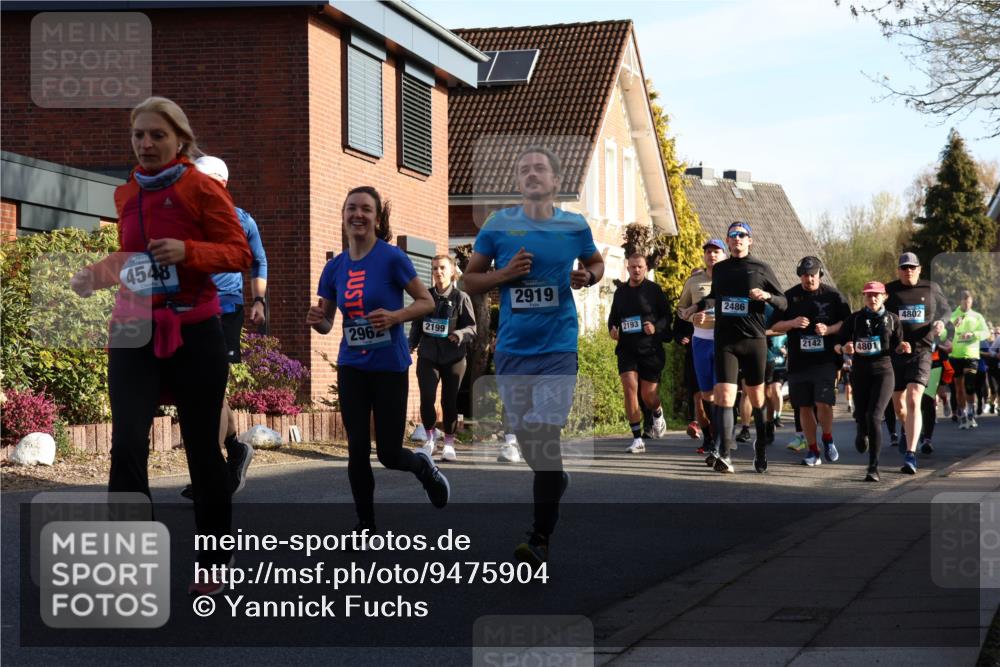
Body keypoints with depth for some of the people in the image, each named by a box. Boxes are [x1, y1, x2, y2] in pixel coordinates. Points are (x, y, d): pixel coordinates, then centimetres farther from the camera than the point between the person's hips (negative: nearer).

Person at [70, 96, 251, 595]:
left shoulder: (202, 189, -5)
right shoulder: (124, 195, 10)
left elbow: (240, 253, -8)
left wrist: (187, 250, -23)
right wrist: (98, 273, 4)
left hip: (195, 333, -3)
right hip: (134, 333, 3)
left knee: (202, 447, 6)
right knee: (127, 445, -11)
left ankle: (213, 565, 20)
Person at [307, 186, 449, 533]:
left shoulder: (392, 258, -11)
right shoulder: (334, 267, 3)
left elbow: (427, 302, -6)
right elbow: (326, 323, 10)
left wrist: (395, 316, -23)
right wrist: (316, 320, -14)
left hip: (390, 367, -4)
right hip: (352, 368, 4)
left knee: (389, 454, 1)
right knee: (357, 450, 1)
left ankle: (423, 466, 36)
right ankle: (366, 526, 14)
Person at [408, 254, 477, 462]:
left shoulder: (461, 298, 0)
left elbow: (472, 328, -2)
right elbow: (416, 325, 16)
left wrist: (459, 335, -22)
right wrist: (412, 345, 2)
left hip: (453, 357, -1)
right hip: (428, 355, 1)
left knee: (450, 400, 3)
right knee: (426, 398, -12)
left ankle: (449, 443, 20)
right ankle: (430, 435, 12)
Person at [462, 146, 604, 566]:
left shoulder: (575, 226, 2)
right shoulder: (498, 225, 1)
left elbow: (597, 263, 20)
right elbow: (469, 279, 7)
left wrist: (587, 277, -3)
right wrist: (505, 273, -11)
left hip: (558, 347, -2)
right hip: (512, 347, 2)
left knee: (546, 434, -12)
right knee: (522, 433, 11)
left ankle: (541, 539, -7)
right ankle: (556, 480, 44)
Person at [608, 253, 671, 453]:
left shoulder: (654, 290, -1)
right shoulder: (621, 291, 11)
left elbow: (667, 315, 0)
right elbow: (613, 316, 22)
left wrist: (656, 327, -19)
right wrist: (612, 329, 1)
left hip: (650, 349, -2)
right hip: (626, 348, 2)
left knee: (649, 395, 3)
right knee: (630, 388, -15)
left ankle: (658, 414, 42)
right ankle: (637, 439, -11)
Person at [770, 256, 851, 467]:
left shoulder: (833, 295, 3)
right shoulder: (790, 297, 9)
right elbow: (774, 326, 10)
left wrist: (829, 330, -13)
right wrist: (792, 323, -9)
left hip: (825, 360, -3)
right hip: (798, 360, 3)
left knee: (823, 403, -14)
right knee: (804, 406, 5)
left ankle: (828, 439, 11)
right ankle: (813, 450, 16)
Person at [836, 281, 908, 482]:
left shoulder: (892, 319, 3)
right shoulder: (854, 319, 1)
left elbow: (897, 346, 11)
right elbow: (837, 345, 2)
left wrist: (903, 347, -11)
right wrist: (844, 348, -20)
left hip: (883, 373, -2)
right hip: (860, 373, 2)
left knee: (874, 417, -17)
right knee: (861, 416, 9)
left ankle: (873, 468, -14)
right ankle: (861, 433, 51)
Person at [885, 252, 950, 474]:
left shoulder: (931, 289, 7)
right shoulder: (889, 291, 4)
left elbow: (944, 309, 22)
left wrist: (940, 322, 0)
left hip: (920, 352, -2)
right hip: (894, 354, 2)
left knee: (913, 402, -17)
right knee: (898, 404, 14)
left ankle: (910, 455, -22)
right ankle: (906, 429, 51)